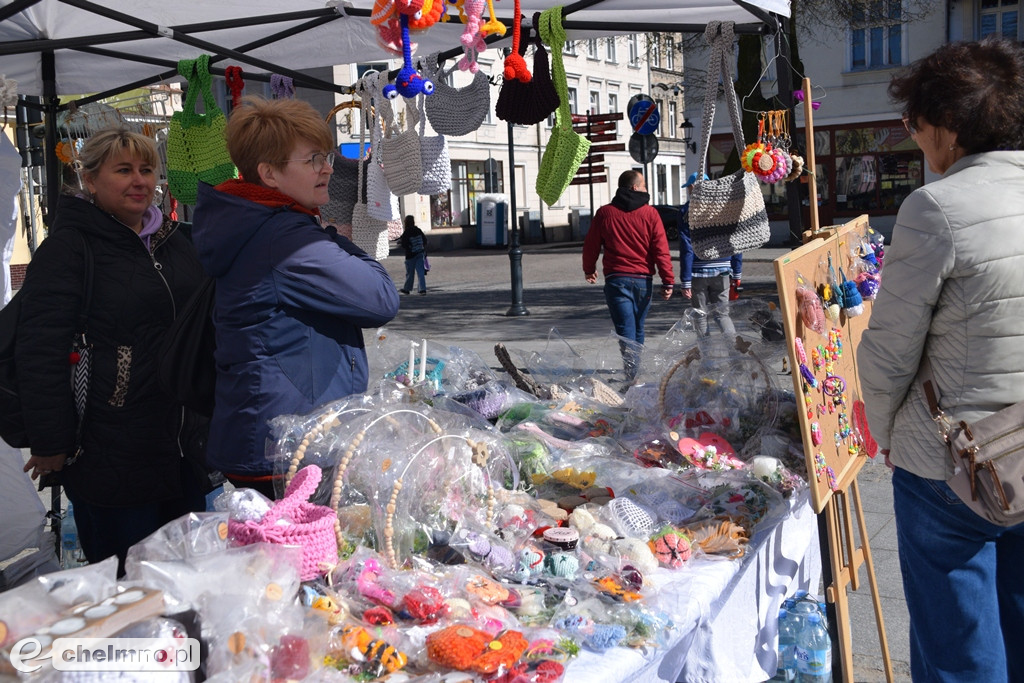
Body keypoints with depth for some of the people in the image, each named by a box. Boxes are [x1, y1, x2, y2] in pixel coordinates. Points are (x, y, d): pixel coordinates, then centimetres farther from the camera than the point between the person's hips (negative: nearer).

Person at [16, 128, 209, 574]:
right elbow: (41, 352, -15)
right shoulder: (68, 248, -9)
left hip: (184, 444, 7)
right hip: (111, 451, -6)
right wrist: (51, 443, -16)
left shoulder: (173, 240, 12)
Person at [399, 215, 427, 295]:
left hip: (411, 255, -4)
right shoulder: (418, 230, 2)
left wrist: (400, 241, 6)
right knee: (421, 272, 1)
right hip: (420, 254, 4)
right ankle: (423, 289, -6)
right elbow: (424, 240, 10)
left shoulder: (406, 233, -13)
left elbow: (404, 245, -14)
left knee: (409, 273, 8)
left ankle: (407, 289, 21)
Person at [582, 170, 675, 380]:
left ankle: (631, 374, -19)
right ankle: (633, 370, 26)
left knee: (626, 331, -5)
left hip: (616, 280, -1)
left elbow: (591, 245, 9)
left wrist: (589, 269, 27)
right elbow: (661, 250, -5)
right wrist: (668, 282, -2)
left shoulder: (604, 213, 2)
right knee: (638, 329, 17)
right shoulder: (650, 213, -1)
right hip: (643, 280, 1)